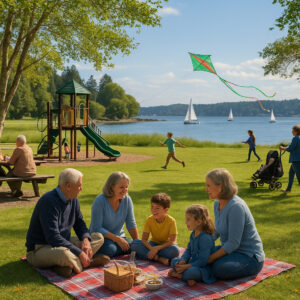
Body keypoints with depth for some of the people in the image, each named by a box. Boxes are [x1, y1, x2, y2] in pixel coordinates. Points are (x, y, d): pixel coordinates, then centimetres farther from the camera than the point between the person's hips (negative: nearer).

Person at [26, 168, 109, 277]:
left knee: (98, 238, 0)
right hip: (40, 250, -9)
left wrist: (85, 239, -10)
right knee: (64, 254, -42)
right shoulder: (48, 201, -24)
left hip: (63, 243, 9)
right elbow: (53, 238, -29)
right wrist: (80, 253, -27)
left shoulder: (73, 199, 3)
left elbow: (79, 222, 12)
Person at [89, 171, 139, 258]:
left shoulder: (127, 199, -3)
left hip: (119, 237, 5)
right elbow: (97, 228, -19)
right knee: (110, 249, -35)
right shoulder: (100, 201, -17)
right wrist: (116, 238, -26)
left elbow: (131, 225, 1)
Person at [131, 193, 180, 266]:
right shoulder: (149, 220, -10)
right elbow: (144, 239, -14)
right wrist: (151, 248, -34)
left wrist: (157, 248, -32)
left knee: (175, 250, -37)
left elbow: (172, 241, -22)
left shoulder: (171, 221, -18)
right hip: (153, 245, 3)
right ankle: (160, 259, -31)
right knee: (134, 244, -24)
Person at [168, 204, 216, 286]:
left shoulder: (205, 238, -27)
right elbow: (188, 250, 10)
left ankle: (178, 275, -7)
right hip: (193, 263, 10)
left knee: (190, 272, -37)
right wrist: (183, 261, -10)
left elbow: (202, 261, -27)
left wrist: (186, 267, -25)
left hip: (204, 268, -10)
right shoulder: (193, 234, 5)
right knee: (174, 261, 11)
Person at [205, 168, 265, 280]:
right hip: (229, 249, 8)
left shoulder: (236, 207, -25)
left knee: (218, 269, -31)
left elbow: (233, 243, -25)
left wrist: (210, 259, -21)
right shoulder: (217, 204, 3)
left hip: (250, 256, -8)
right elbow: (216, 232, 16)